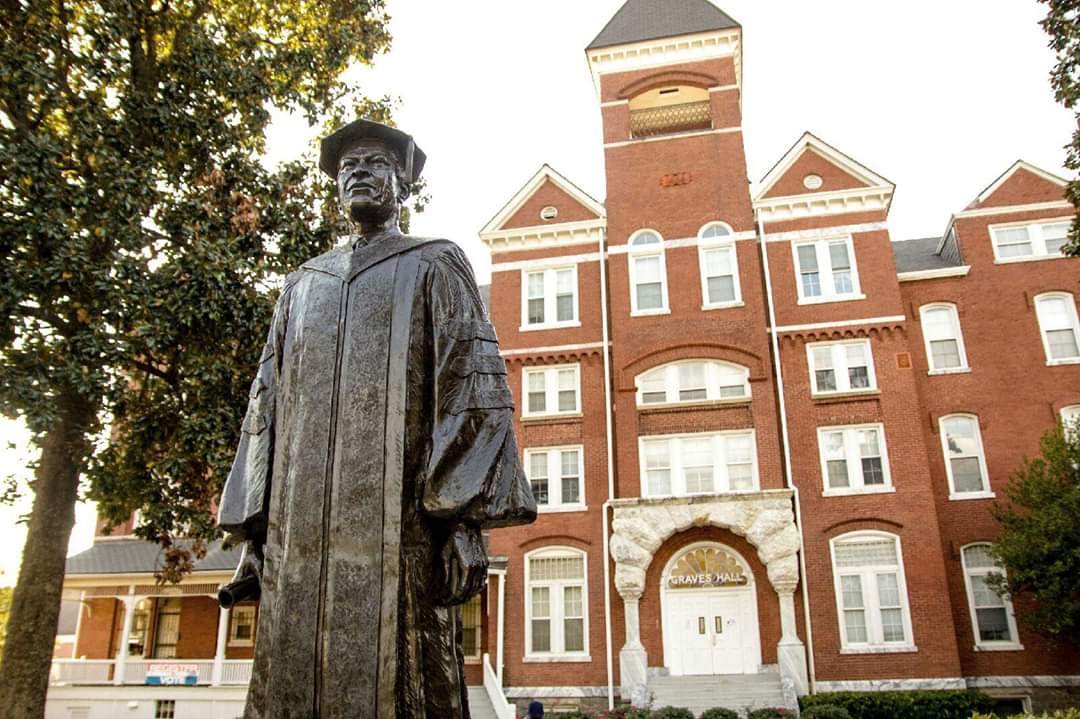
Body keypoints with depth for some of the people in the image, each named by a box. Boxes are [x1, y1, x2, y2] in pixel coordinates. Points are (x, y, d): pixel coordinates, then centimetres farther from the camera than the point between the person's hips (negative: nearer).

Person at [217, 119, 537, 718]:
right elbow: (266, 404, 20)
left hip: (395, 518, -4)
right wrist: (252, 528, 10)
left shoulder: (435, 265, 10)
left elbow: (473, 385, -2)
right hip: (298, 526, 5)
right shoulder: (302, 284, 25)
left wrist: (464, 517, -13)